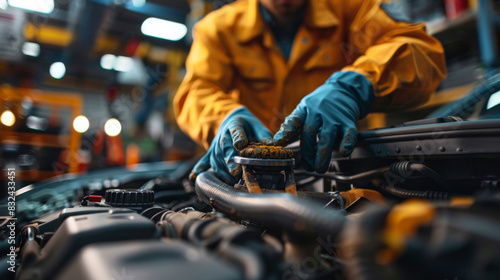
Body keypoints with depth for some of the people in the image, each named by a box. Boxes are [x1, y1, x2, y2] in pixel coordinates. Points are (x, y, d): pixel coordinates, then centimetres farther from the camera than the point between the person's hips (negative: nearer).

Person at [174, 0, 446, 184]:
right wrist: (228, 119, -33)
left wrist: (351, 88, -33)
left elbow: (422, 51, -12)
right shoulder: (218, 28, 3)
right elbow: (197, 91, -8)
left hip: (338, 165, -2)